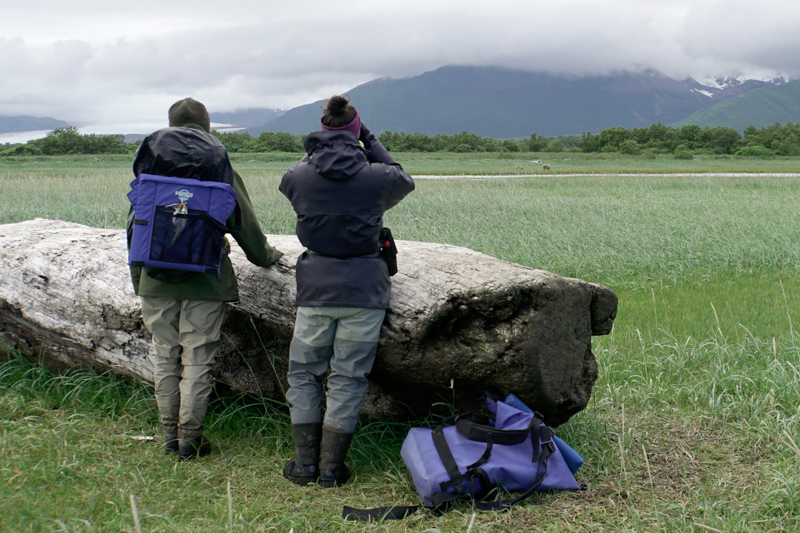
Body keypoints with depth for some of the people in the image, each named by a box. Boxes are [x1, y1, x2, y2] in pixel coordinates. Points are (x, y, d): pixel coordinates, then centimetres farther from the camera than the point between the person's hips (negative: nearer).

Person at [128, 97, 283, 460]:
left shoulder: (149, 161, 3)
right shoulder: (218, 165, -1)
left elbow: (134, 226, 6)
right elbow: (244, 223, 4)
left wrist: (139, 280, 14)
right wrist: (266, 256, 22)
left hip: (157, 280, 2)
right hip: (204, 280, -2)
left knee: (164, 356, 12)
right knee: (197, 359, 4)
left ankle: (170, 433, 17)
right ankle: (190, 438, 7)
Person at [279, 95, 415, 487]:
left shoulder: (299, 176, -2)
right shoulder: (375, 177, -4)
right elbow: (403, 180, 19)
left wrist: (318, 150, 22)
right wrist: (370, 142, 20)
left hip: (315, 289, 1)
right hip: (364, 289, -1)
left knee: (303, 372, 14)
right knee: (348, 377, 6)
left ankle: (305, 463, 13)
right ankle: (331, 467, 9)